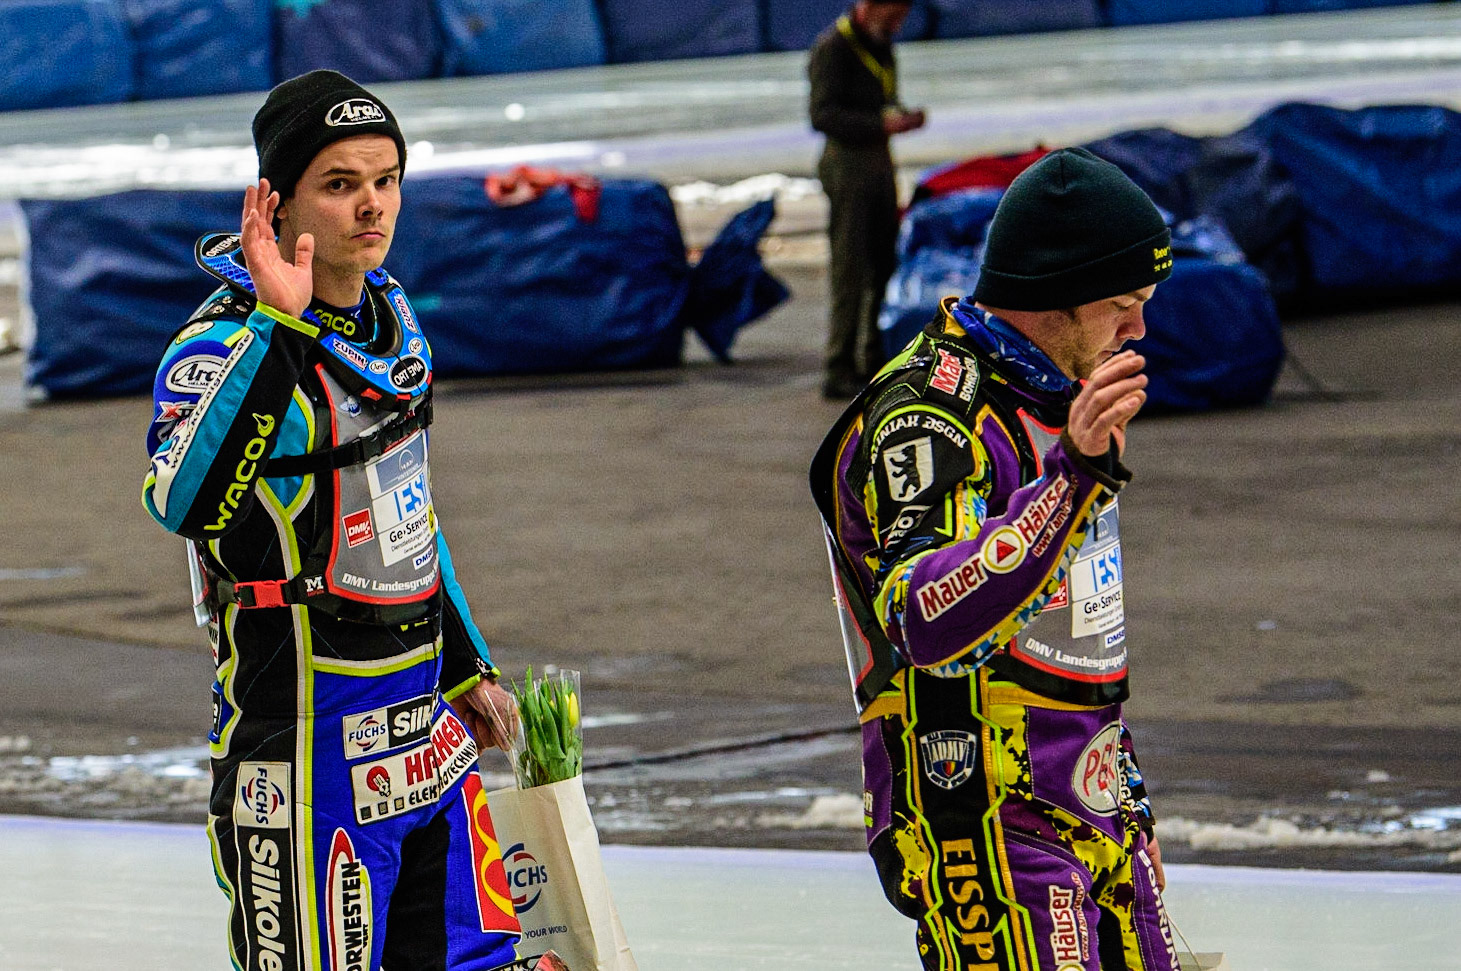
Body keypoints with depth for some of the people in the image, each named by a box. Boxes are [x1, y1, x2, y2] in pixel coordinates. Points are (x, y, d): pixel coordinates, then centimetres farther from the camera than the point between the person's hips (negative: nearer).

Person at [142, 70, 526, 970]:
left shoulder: (387, 305, 7)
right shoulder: (223, 344, -18)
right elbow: (185, 502, -39)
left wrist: (466, 667, 25)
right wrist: (278, 325, -41)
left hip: (428, 725, 8)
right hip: (308, 744, -8)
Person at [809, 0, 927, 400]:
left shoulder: (880, 42, 15)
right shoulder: (832, 47, -12)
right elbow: (823, 115, -20)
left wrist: (903, 116, 3)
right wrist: (881, 123, -27)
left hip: (880, 161, 9)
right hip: (847, 162, -9)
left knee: (885, 265, 12)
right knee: (850, 272, -9)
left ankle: (876, 362, 22)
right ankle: (839, 371, -6)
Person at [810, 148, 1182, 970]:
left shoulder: (1052, 394, 14)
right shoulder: (928, 421, -17)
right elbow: (928, 624, -33)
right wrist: (1074, 474, -39)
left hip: (1095, 818, 9)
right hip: (991, 833, -9)